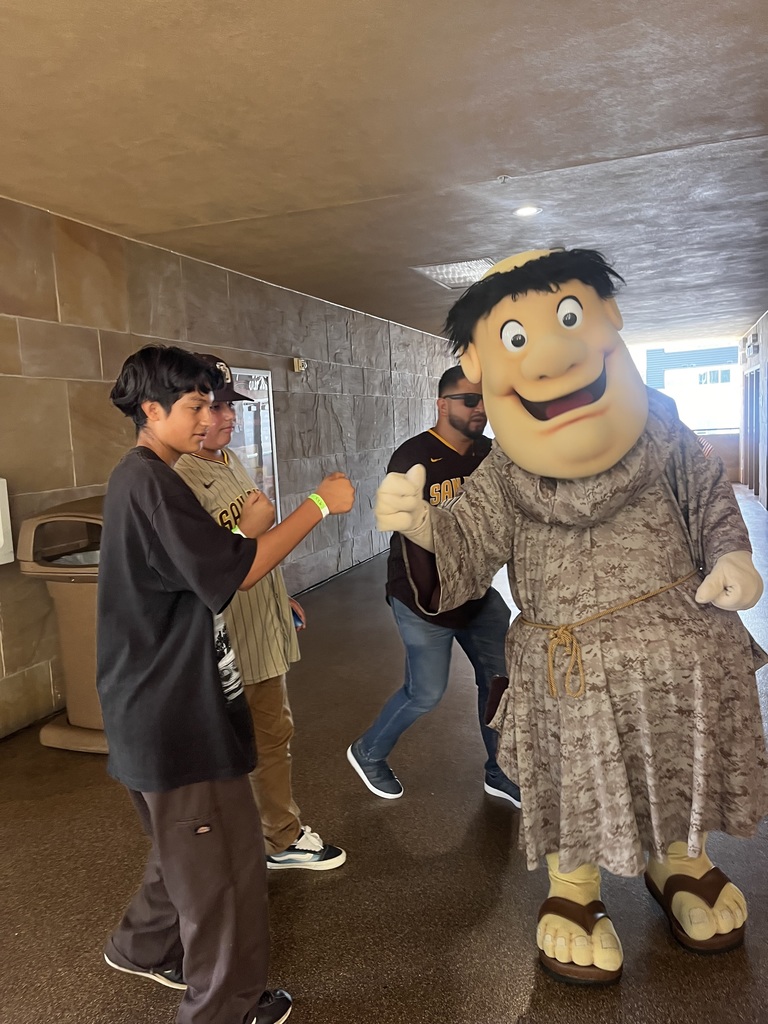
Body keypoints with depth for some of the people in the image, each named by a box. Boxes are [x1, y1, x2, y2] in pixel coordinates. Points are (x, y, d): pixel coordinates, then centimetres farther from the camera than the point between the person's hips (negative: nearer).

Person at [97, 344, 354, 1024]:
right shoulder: (150, 482, -21)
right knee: (222, 858, 6)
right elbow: (231, 573, -28)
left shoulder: (140, 479, 13)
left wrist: (248, 534, 1)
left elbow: (199, 576, 14)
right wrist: (318, 505, -22)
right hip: (176, 713, -10)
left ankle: (145, 947, 46)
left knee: (188, 844, 26)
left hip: (164, 707, 10)